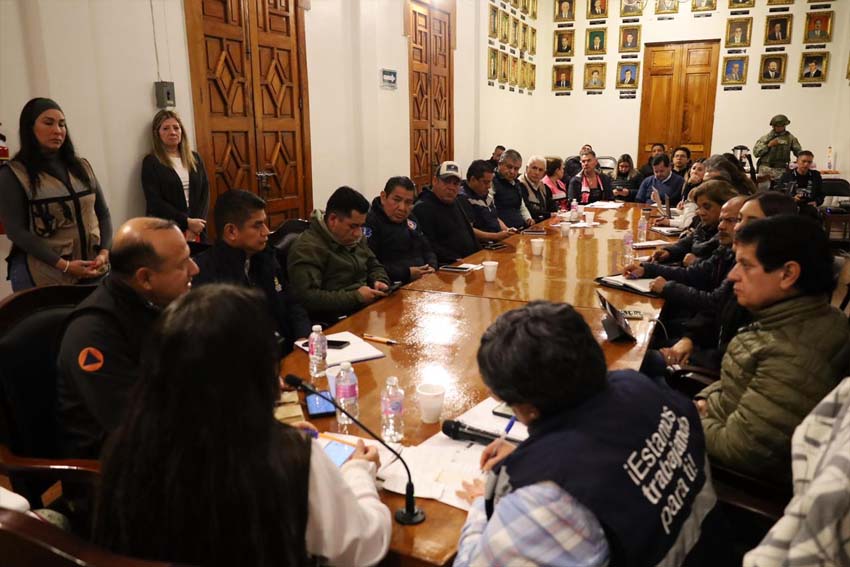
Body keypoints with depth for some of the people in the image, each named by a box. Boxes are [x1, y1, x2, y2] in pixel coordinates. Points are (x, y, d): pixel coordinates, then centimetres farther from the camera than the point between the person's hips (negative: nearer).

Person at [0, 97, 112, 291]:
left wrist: (104, 252, -7)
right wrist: (63, 265, -18)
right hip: (43, 276, -4)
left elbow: (103, 213, 9)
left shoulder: (81, 166, 10)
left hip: (92, 271, 4)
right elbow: (16, 231, -10)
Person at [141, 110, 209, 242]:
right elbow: (155, 202, -9)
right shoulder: (151, 162, 0)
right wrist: (187, 222, -16)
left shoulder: (194, 158, 12)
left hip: (197, 231, 4)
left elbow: (205, 192, 5)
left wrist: (194, 227, -8)